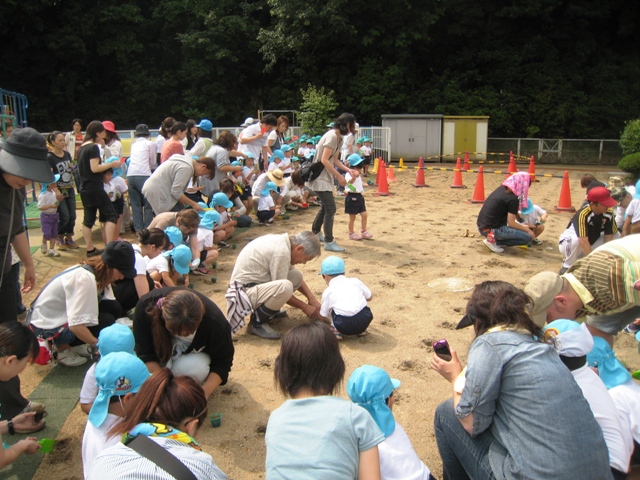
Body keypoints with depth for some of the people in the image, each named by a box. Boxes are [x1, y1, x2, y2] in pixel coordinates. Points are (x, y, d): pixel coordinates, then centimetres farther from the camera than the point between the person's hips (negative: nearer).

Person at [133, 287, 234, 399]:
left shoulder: (215, 322, -35)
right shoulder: (146, 305, -33)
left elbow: (222, 363, -20)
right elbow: (145, 353, -22)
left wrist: (204, 392, -35)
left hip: (195, 353, -2)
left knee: (192, 366, -34)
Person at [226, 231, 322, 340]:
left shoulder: (282, 241, 5)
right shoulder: (281, 252, -23)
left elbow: (295, 278, 17)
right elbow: (283, 288, -17)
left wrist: (311, 297, 7)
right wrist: (304, 307, -4)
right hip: (244, 292, -10)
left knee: (297, 275, 1)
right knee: (285, 287, -32)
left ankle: (271, 310, 11)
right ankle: (257, 323, -12)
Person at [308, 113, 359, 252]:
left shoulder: (338, 137, 10)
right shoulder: (332, 136, -20)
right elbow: (324, 160, -25)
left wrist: (349, 170, 0)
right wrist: (339, 176, -21)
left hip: (326, 177, 10)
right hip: (320, 177, -10)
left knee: (325, 207, 20)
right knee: (330, 209, -9)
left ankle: (315, 233, 37)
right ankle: (329, 242, -2)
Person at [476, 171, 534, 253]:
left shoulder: (501, 188, 10)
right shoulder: (513, 199, -14)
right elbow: (511, 223, -12)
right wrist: (527, 229, 3)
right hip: (491, 230, -8)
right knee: (527, 237, -2)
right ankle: (494, 241, -5)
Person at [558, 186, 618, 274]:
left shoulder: (608, 213, -14)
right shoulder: (583, 215, -31)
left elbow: (608, 239, -13)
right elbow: (584, 242, -38)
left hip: (590, 244, 6)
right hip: (568, 244, -6)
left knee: (616, 235, -7)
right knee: (576, 239, -38)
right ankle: (567, 266, -13)